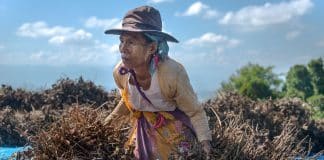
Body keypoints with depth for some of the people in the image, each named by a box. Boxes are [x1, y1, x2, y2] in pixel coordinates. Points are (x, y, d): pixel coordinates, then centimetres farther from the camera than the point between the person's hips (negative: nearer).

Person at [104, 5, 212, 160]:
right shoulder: (119, 72, -19)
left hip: (175, 130, -4)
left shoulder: (172, 73, -33)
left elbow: (195, 112, -20)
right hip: (145, 128, 4)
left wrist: (205, 141, -29)